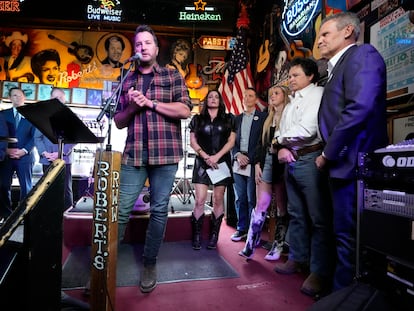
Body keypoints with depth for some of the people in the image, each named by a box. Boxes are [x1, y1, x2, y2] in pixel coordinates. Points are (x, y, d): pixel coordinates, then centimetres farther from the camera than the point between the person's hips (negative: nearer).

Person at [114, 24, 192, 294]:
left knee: (159, 210, 4)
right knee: (121, 209, 0)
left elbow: (185, 110, -6)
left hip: (165, 153, -2)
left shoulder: (173, 76, 8)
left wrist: (149, 102, -10)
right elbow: (119, 122, 14)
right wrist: (132, 107, -7)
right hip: (134, 154, 2)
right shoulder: (127, 81, 16)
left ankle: (150, 263, 18)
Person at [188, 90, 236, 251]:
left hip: (222, 162, 0)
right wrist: (205, 156, -9)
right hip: (202, 162, 0)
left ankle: (214, 236, 11)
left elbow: (231, 141, 4)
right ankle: (196, 236, 3)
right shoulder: (197, 119, 12)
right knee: (200, 200, -7)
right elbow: (192, 141, 6)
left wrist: (217, 156, -9)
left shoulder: (228, 119, 11)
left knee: (218, 200, 2)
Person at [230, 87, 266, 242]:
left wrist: (250, 158, -10)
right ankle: (242, 228, 20)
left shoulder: (263, 117, 3)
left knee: (252, 199, -2)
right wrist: (237, 155, -4)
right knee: (240, 198, 8)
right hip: (238, 163, 4)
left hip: (253, 163, -4)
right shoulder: (237, 118, 16)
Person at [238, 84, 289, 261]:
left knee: (282, 208, 5)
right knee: (261, 205, 0)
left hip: (281, 164, -4)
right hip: (266, 163, 5)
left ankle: (278, 246, 15)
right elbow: (260, 143, 14)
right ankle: (250, 247, 1)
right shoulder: (268, 119, 18)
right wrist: (257, 164, 6)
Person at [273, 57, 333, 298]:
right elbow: (283, 131, 16)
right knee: (296, 214, 15)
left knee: (318, 217, -5)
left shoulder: (318, 94, -4)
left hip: (310, 159, -9)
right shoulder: (292, 102, 22)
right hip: (291, 161, 9)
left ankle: (320, 272, 3)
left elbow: (307, 129, -16)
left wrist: (281, 140, -1)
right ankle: (298, 259, 28)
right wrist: (282, 147, -5)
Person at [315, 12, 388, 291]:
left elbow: (359, 108, -21)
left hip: (353, 163, -10)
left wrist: (328, 154, -14)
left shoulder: (363, 54, -6)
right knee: (346, 236, 16)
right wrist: (329, 155, 6)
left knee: (349, 238, -1)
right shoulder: (338, 68, 22)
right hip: (343, 164, 10)